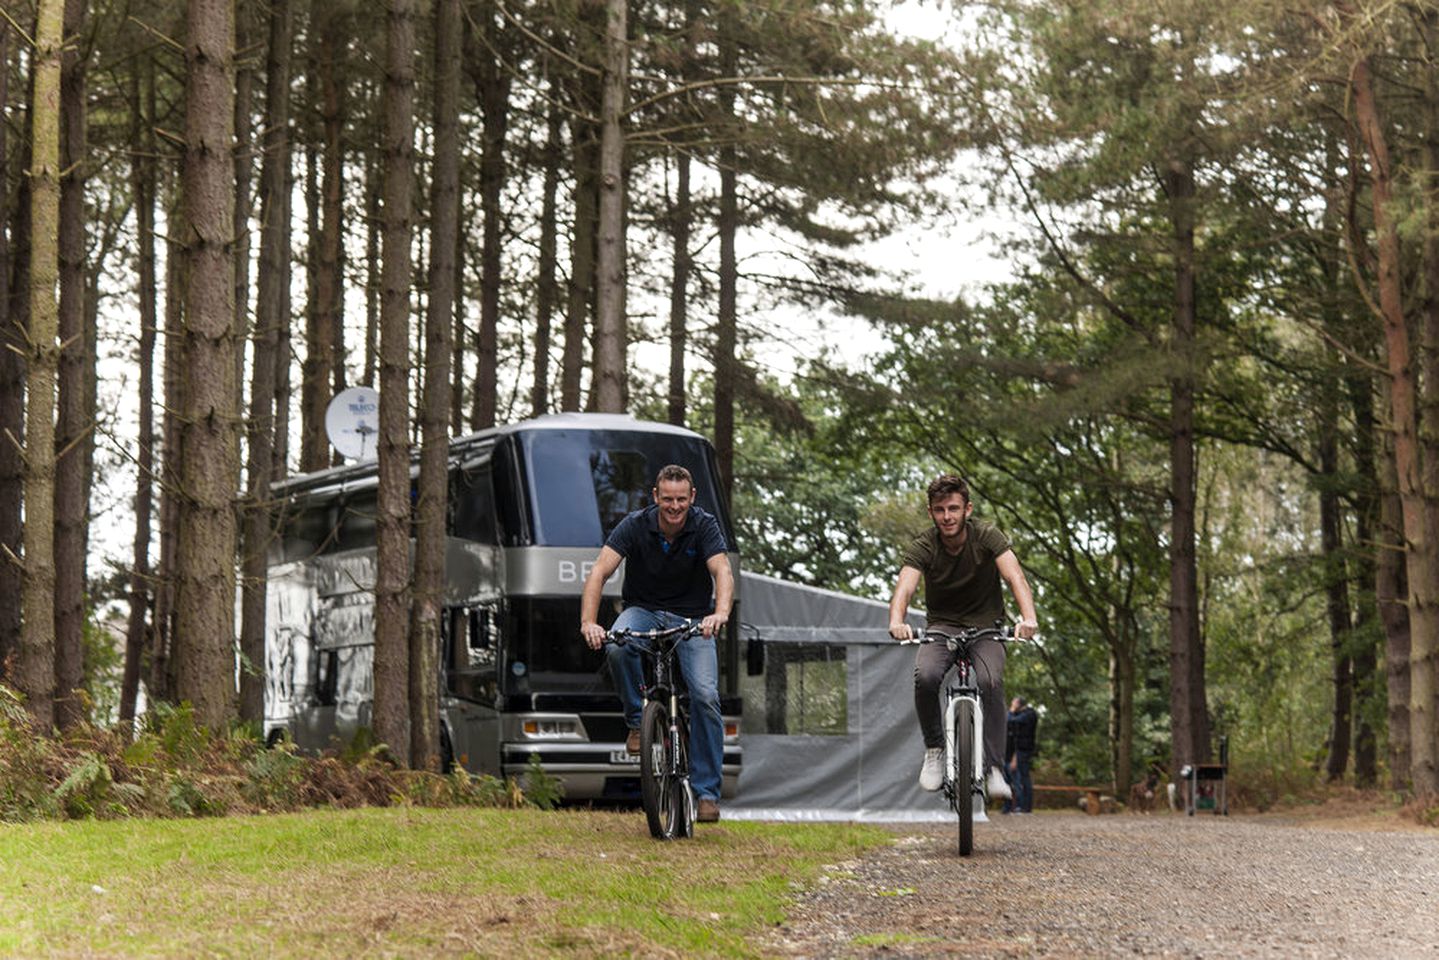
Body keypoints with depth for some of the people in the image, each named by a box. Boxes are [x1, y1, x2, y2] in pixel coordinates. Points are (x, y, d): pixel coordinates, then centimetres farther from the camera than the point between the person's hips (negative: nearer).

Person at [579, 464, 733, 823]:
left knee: (705, 696, -18)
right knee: (618, 648, -36)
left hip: (692, 618, 0)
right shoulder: (635, 525, -14)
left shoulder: (705, 526, -14)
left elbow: (722, 572, -28)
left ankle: (707, 792, -11)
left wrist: (720, 613, -50)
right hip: (643, 611, 0)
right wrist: (588, 622, -40)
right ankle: (638, 720, -11)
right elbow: (600, 571, -23)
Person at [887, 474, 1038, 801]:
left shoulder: (987, 537, -16)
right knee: (925, 676, -31)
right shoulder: (923, 547, -15)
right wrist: (897, 622, -54)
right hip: (942, 625, 1)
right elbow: (904, 588, -30)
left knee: (991, 681, -31)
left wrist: (1028, 617, -51)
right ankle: (934, 750, -9)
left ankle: (994, 768, -22)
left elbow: (1015, 577, -30)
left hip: (986, 626, -1)